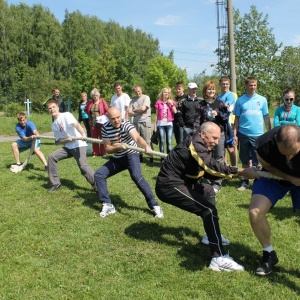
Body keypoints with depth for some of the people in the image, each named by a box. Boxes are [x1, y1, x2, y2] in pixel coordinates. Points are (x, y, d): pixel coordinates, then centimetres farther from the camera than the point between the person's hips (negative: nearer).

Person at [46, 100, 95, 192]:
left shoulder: (66, 115, -6)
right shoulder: (54, 125, 15)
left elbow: (76, 124, -25)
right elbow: (59, 140, 11)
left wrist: (83, 135, -44)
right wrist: (67, 140, -14)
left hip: (79, 145, -7)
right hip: (68, 146, 7)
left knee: (83, 166, -22)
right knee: (52, 157, -1)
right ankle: (55, 183, 9)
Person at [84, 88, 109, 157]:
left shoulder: (102, 101, -1)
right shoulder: (90, 103, 7)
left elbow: (107, 111, -2)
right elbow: (85, 109, 22)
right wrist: (90, 115, 9)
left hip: (101, 123, -3)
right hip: (92, 123, 3)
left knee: (102, 138, 1)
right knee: (94, 138, 7)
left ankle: (103, 153, 8)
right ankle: (95, 153, 15)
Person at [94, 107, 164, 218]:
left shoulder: (126, 125, -24)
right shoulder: (105, 128, -9)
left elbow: (137, 137, -44)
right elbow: (107, 149, -10)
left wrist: (146, 146, -65)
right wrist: (118, 147, -30)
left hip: (131, 155, -5)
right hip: (117, 158, 6)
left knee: (137, 176, -30)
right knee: (98, 174, -5)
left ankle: (154, 205, -21)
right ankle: (107, 205, 1)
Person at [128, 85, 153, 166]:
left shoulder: (146, 97, 1)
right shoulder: (133, 100, 12)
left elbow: (143, 108, -12)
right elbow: (130, 114, 4)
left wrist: (134, 110, 4)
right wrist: (139, 111, -6)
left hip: (145, 122, -4)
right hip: (136, 123, 4)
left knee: (147, 142, -6)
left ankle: (151, 158, 1)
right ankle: (140, 157, 20)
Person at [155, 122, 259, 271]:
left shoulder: (199, 146, 13)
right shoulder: (195, 145, -18)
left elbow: (208, 171, 10)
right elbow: (213, 166, -33)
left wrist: (233, 173, -4)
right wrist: (242, 171, -37)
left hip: (178, 182, 11)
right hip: (169, 186, -11)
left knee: (208, 190, 28)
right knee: (209, 210, -18)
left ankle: (212, 235, 32)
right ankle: (218, 258, -17)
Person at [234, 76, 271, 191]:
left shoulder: (262, 100, 4)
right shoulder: (240, 100, 3)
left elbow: (266, 117, 8)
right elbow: (237, 119, 5)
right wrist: (235, 135, 1)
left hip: (258, 134, 0)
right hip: (243, 134, 1)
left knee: (257, 161, 3)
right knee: (245, 160, 10)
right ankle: (245, 182, 21)